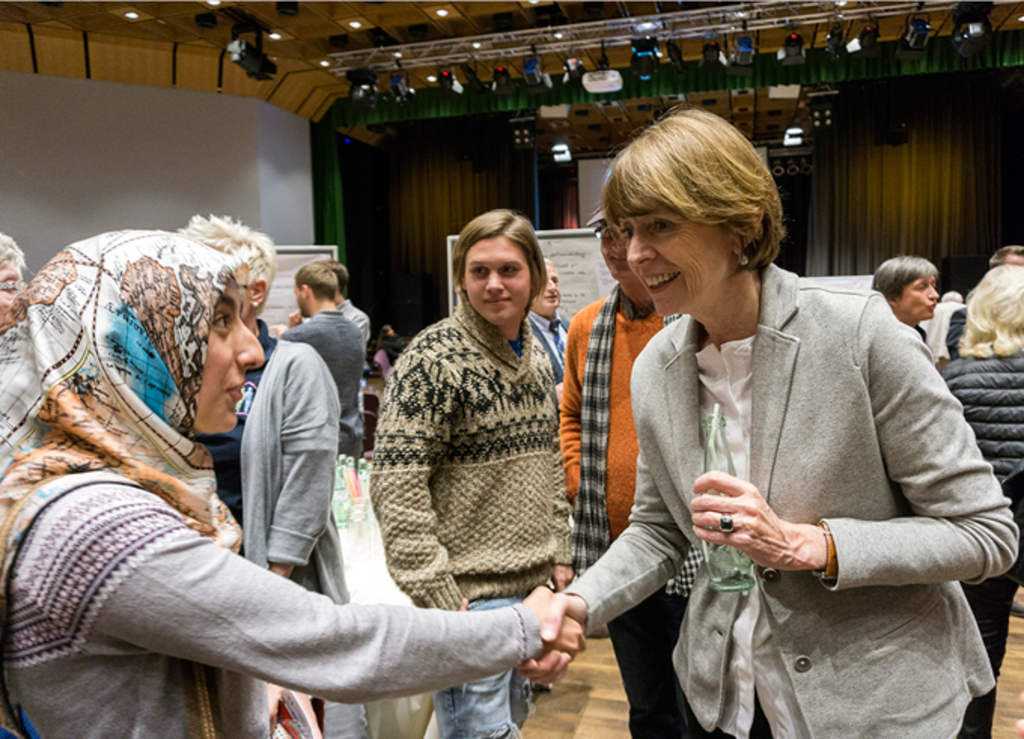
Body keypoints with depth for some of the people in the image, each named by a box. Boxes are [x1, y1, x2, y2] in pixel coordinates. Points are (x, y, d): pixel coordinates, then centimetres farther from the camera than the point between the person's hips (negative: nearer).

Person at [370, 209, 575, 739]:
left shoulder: (537, 359, 8)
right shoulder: (434, 358, -16)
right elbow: (396, 489, -20)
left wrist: (560, 556, 12)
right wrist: (440, 601, -20)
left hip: (533, 585, 8)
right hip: (470, 594, -7)